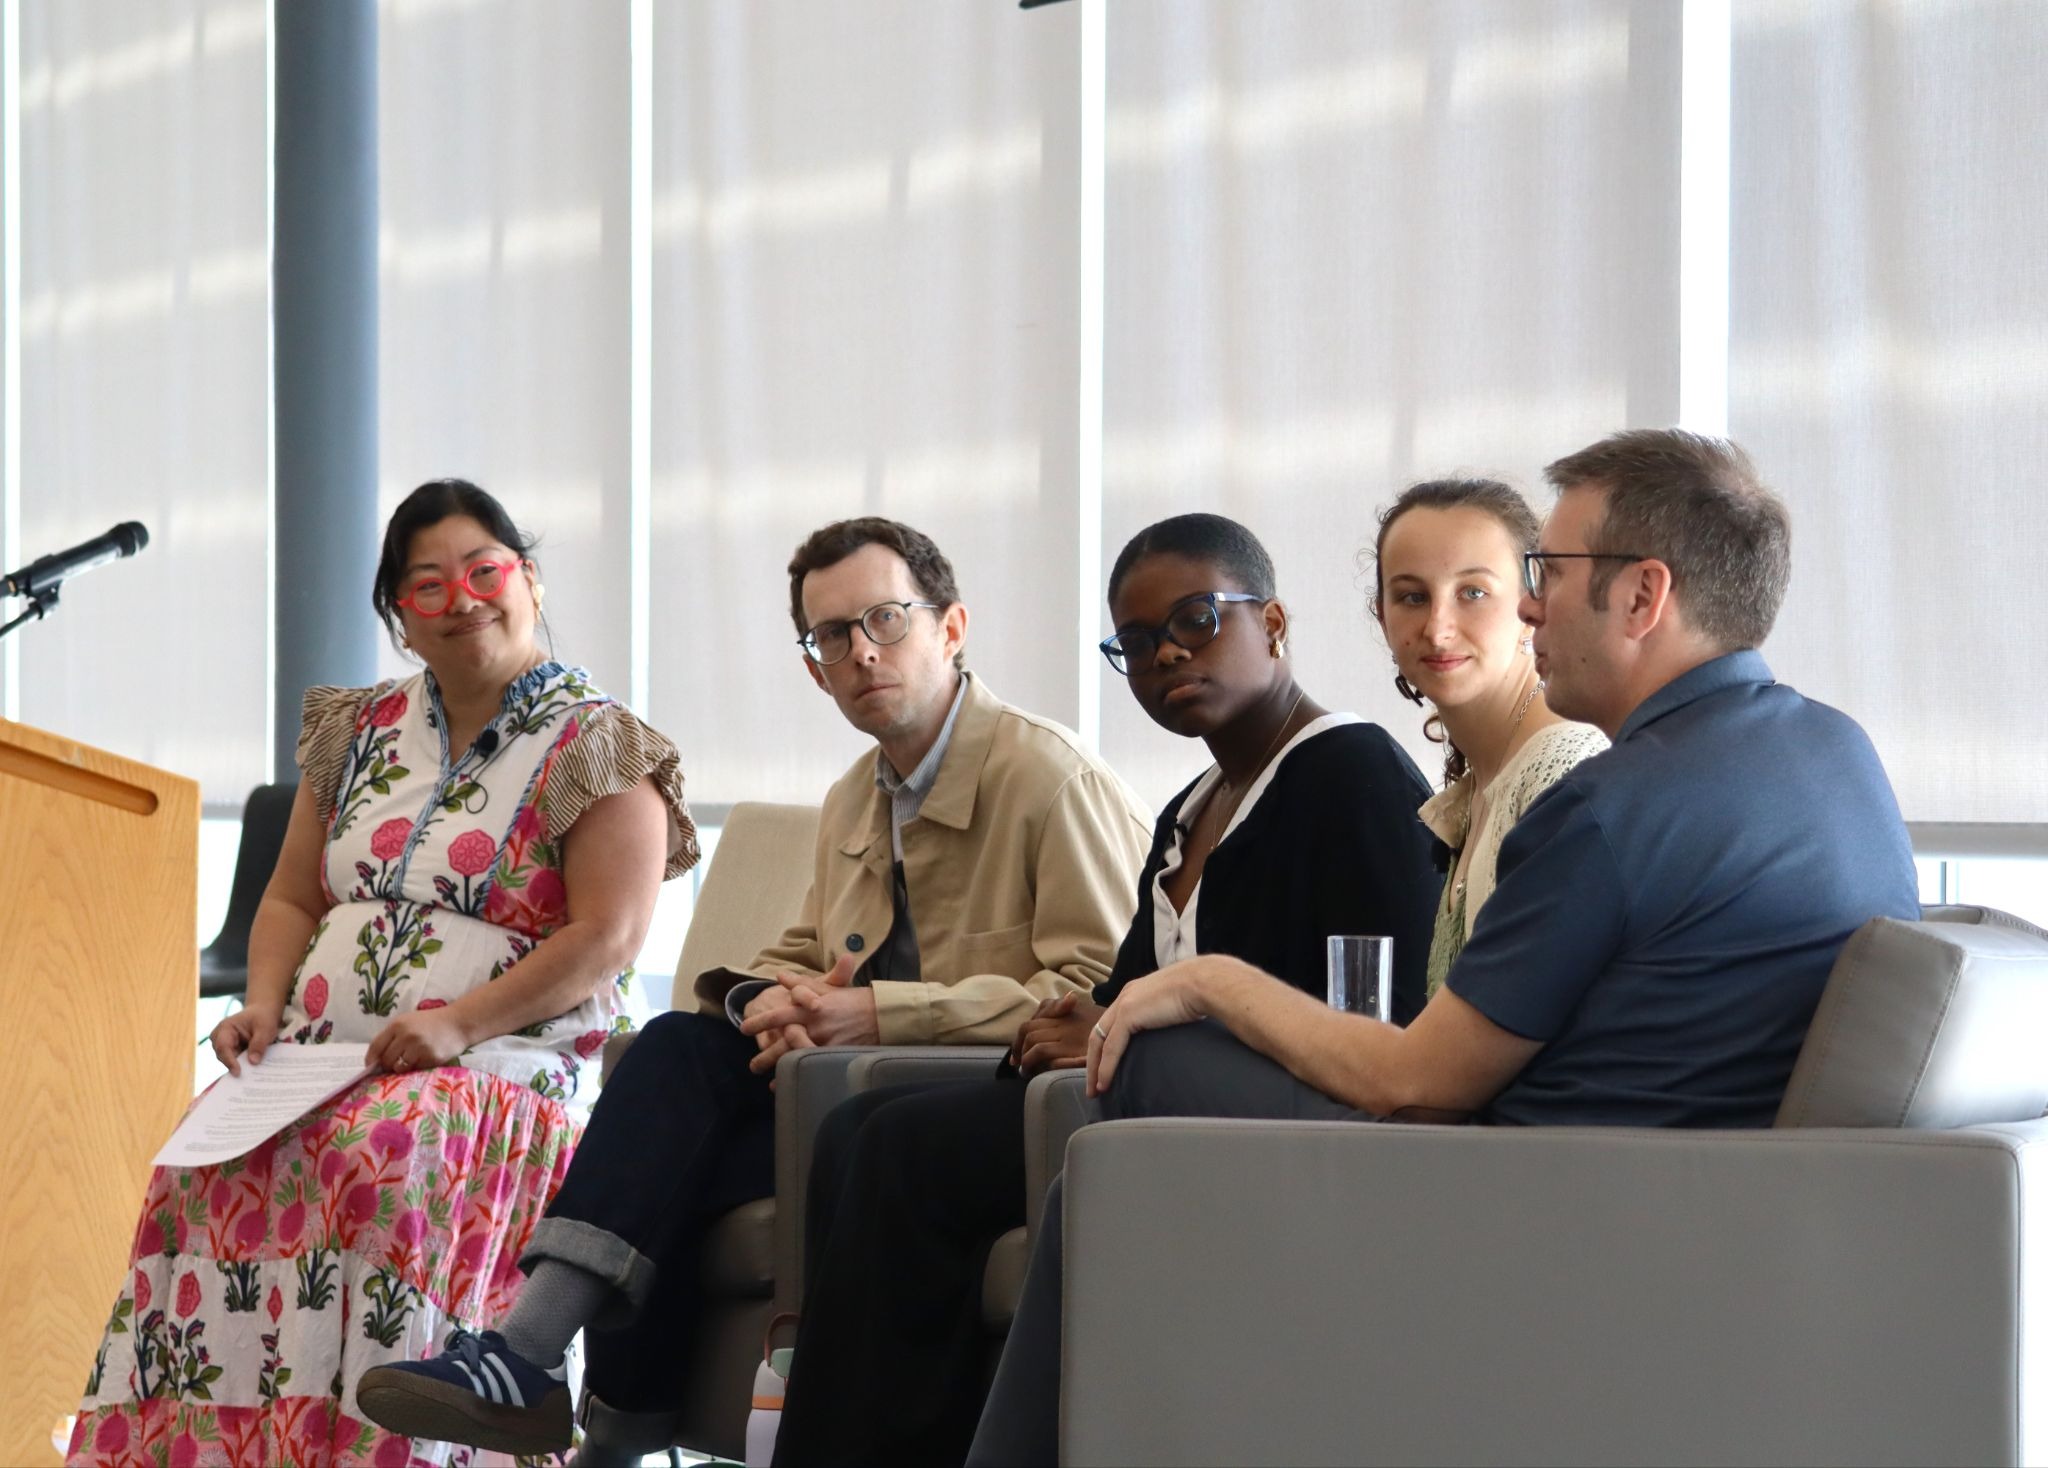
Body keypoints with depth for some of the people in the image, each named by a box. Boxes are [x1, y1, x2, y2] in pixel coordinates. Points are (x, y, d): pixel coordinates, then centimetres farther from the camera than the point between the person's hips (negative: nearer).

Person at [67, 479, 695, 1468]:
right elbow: (292, 899, 24)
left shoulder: (593, 750, 3)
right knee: (210, 1161, -27)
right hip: (318, 1056, 5)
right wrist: (264, 1005, 2)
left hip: (500, 1057, -5)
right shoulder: (361, 737, 21)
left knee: (381, 1157, -38)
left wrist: (458, 1025, -19)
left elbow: (607, 938, -8)